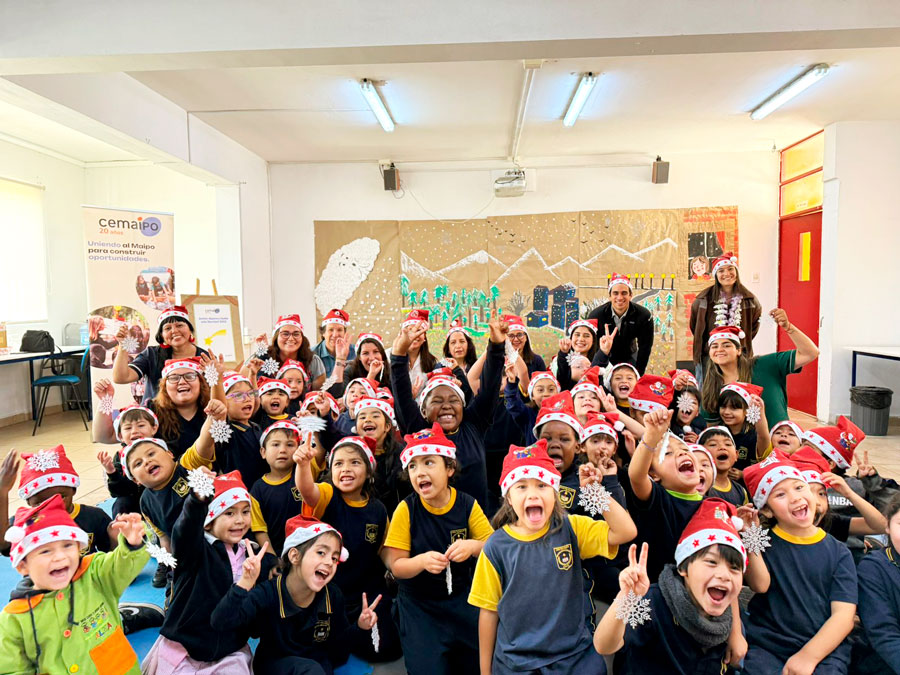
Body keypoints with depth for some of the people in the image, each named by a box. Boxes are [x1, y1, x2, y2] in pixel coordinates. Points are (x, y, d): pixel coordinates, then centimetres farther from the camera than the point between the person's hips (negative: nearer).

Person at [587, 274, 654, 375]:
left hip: (630, 358, 1)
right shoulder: (595, 316, -19)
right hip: (605, 360, -1)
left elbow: (644, 349, -10)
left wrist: (638, 375, -13)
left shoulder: (644, 316, -17)